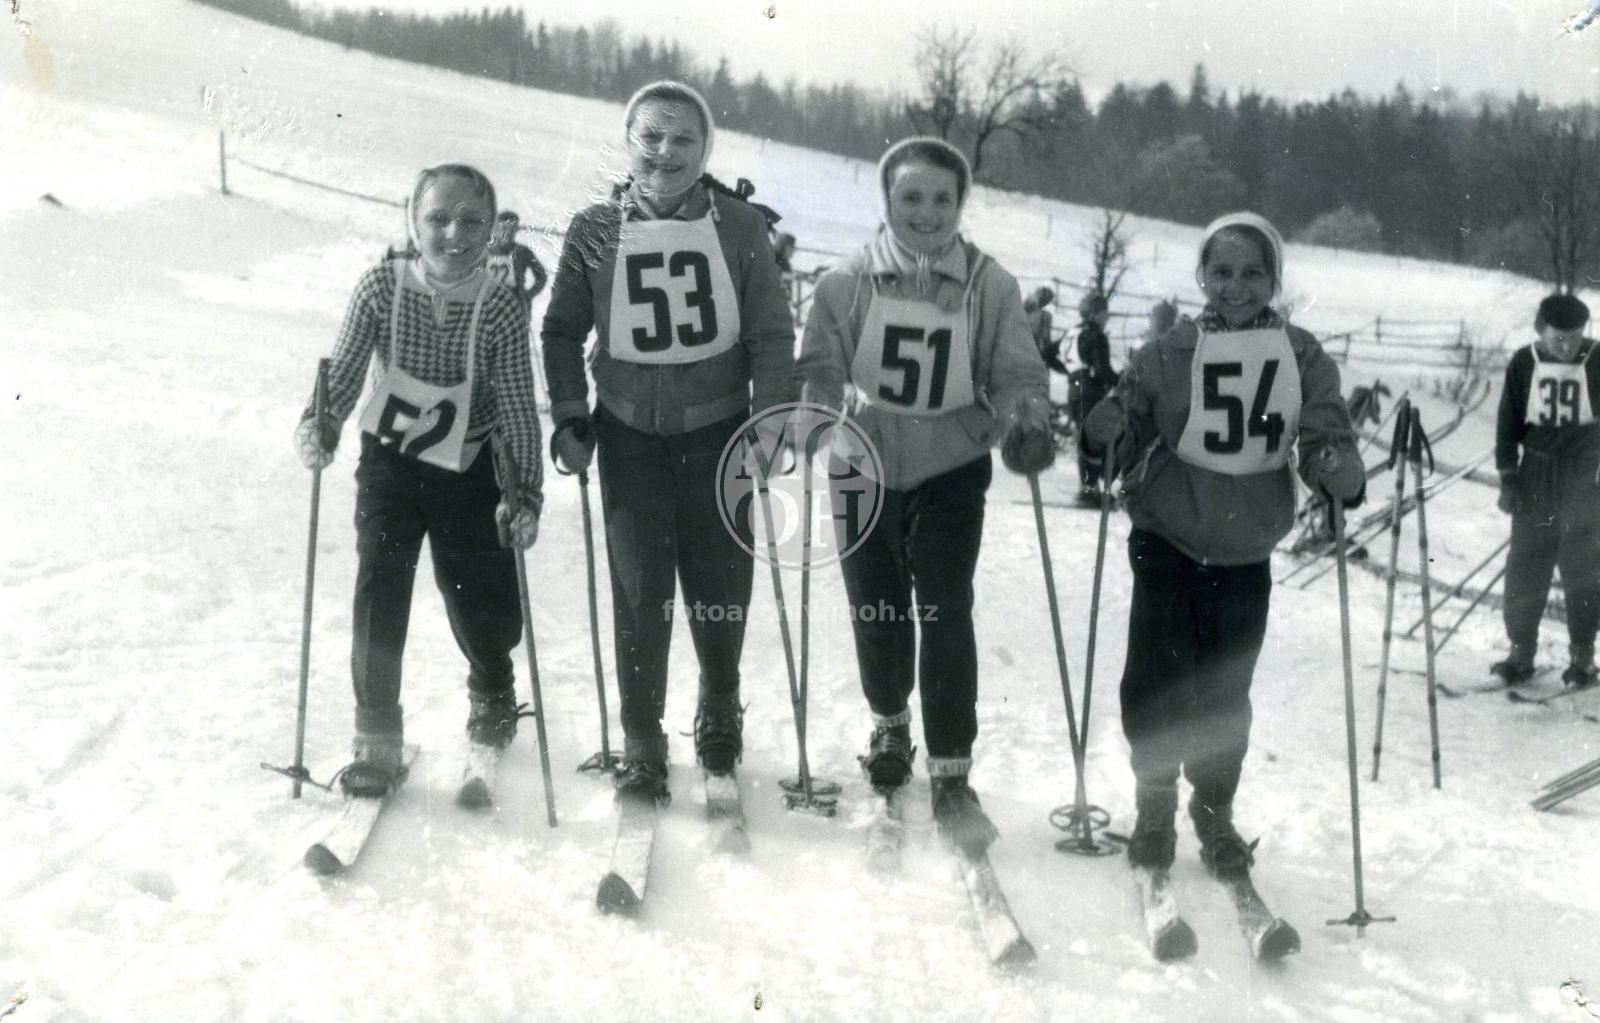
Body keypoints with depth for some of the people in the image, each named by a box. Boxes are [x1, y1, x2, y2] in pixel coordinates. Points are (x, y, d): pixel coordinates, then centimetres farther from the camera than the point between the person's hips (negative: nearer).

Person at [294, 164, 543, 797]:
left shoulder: (503, 310, -16)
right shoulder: (381, 287, -14)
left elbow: (518, 411, -13)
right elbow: (342, 374, -11)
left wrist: (525, 494, -20)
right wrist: (320, 427, -30)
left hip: (470, 472, 0)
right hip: (390, 461, 1)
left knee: (484, 610, 5)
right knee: (379, 592, -10)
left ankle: (491, 691, 40)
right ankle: (377, 739, 4)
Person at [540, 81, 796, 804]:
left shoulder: (739, 227, -2)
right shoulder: (595, 231, 1)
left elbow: (772, 334, 1)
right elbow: (562, 330, 11)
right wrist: (569, 416, 2)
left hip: (720, 434, 0)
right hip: (630, 437, 0)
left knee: (720, 588, 9)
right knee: (640, 595, -1)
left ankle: (720, 712, 36)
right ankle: (641, 748, 14)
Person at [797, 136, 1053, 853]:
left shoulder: (990, 286, -6)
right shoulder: (848, 283, -7)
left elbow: (1016, 372, -4)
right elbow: (820, 367, -5)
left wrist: (1026, 422, -23)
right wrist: (821, 411, -25)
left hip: (951, 471, -1)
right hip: (866, 470, 1)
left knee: (946, 613, -10)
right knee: (877, 609, 12)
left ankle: (950, 774, 0)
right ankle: (889, 722, 41)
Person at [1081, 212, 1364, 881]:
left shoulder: (1302, 358, 3)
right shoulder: (1169, 353, 0)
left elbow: (1325, 438, 0)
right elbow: (1124, 425, 3)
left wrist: (1341, 476, -21)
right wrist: (1104, 434, -20)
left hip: (1245, 553, 1)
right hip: (1168, 541, -1)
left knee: (1225, 694, 6)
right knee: (1156, 682, -3)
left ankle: (1214, 813, 27)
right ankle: (1155, 805, 20)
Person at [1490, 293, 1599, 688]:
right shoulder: (1524, 363, -2)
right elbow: (1508, 422, 4)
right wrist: (1508, 478, 0)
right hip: (1535, 475, 2)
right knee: (1525, 563, 3)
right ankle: (1521, 649, 12)